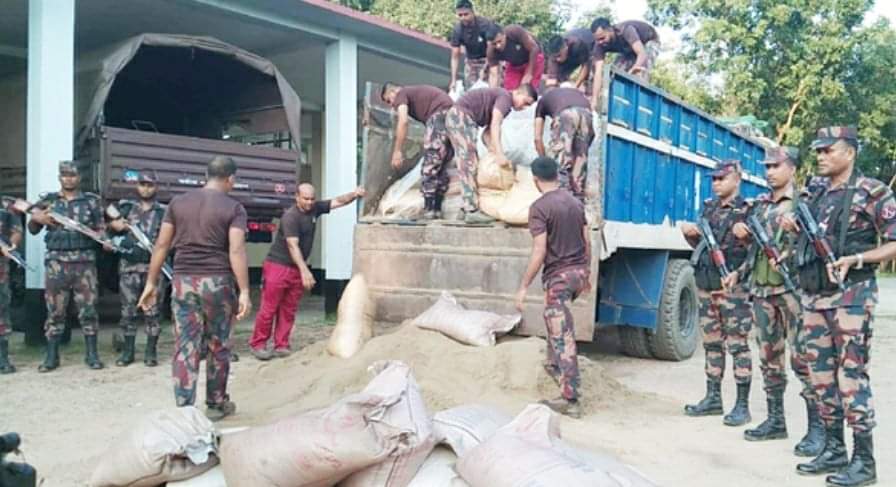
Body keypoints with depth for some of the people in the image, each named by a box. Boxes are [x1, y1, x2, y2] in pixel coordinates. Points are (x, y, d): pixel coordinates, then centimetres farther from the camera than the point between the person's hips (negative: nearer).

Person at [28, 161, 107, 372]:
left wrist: (102, 237, -13)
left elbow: (100, 228, 9)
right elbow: (32, 229, 10)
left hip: (85, 261, 0)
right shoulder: (48, 200, 11)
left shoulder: (92, 201, 9)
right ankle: (51, 356, 10)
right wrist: (36, 218, -12)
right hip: (57, 261, 1)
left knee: (88, 308, 0)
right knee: (55, 309, 3)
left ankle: (92, 354, 7)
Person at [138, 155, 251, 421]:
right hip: (217, 282, -2)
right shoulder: (234, 208, -4)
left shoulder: (178, 202, 7)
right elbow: (236, 251, -13)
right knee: (218, 346, 12)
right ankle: (216, 404, 25)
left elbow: (161, 245, 6)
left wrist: (151, 282, 12)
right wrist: (244, 292, -14)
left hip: (183, 281, 3)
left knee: (185, 348, 4)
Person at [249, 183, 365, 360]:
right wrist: (305, 270, -35)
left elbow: (337, 201, 4)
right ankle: (258, 344, 9)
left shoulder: (315, 208, 3)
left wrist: (354, 194, -17)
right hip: (278, 266, -7)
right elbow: (293, 245, -27)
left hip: (297, 269, 7)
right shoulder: (290, 217, -20)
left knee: (289, 310, 7)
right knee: (269, 309, -3)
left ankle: (281, 346, 13)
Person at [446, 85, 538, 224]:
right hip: (461, 115, -10)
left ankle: (467, 207, 12)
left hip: (455, 118, 10)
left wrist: (493, 151, -2)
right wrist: (500, 153, -29)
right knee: (468, 165, -11)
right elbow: (494, 125, -22)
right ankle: (472, 211, -12)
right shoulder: (505, 97, -8)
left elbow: (486, 133, 14)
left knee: (470, 165, 11)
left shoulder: (503, 104, 21)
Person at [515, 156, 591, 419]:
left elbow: (539, 251, -18)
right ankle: (554, 365, 39)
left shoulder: (539, 207, -12)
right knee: (553, 314, 32)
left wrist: (523, 287, -14)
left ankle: (570, 400, -3)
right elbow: (587, 242, 13)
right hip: (579, 271, 8)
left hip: (558, 275, -8)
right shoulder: (575, 202, 9)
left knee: (563, 338, -5)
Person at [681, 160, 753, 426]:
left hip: (733, 286, -7)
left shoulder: (746, 210, -6)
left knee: (738, 345, -2)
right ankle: (713, 398, 22)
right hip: (705, 284, 7)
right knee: (712, 344, 13)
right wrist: (689, 233, 3)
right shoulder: (709, 207, 14)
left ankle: (742, 405, 4)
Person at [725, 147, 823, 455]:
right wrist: (740, 272, 13)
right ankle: (775, 420, 20)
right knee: (769, 358, 11)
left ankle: (817, 427, -1)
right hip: (761, 290, 7)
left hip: (793, 289, -6)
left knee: (803, 358, -8)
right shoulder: (759, 204, 16)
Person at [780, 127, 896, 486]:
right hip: (813, 294, 7)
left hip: (851, 294, -7)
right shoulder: (813, 189, 12)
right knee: (821, 374, 10)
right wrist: (793, 227, 5)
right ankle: (833, 450, 22)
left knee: (852, 376, -5)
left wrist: (856, 259, -21)